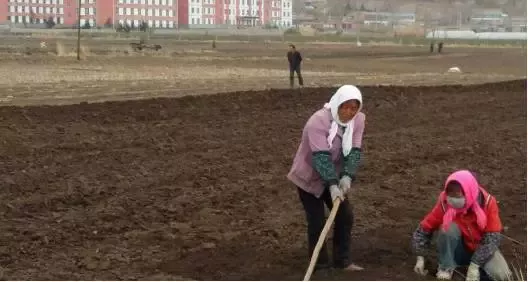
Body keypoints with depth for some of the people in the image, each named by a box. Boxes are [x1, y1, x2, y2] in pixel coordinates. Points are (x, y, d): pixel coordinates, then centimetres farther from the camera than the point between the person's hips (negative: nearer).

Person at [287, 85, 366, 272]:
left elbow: (354, 151, -16)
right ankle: (321, 266, 10)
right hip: (309, 177, -6)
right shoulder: (318, 121, -30)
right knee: (317, 222, -4)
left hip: (333, 177, 6)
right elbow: (321, 157, -36)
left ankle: (342, 261, 21)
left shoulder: (358, 120, -11)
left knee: (345, 216, 6)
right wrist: (333, 185, -42)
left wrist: (347, 176, -30)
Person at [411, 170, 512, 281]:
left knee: (501, 276, -27)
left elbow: (492, 237, -23)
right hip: (458, 250, 1)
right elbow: (425, 228, -11)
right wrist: (420, 257, -19)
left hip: (481, 248, -1)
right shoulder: (445, 202, -20)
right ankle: (445, 269, -13)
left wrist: (474, 265, -27)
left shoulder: (487, 202, -23)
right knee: (449, 227, -31)